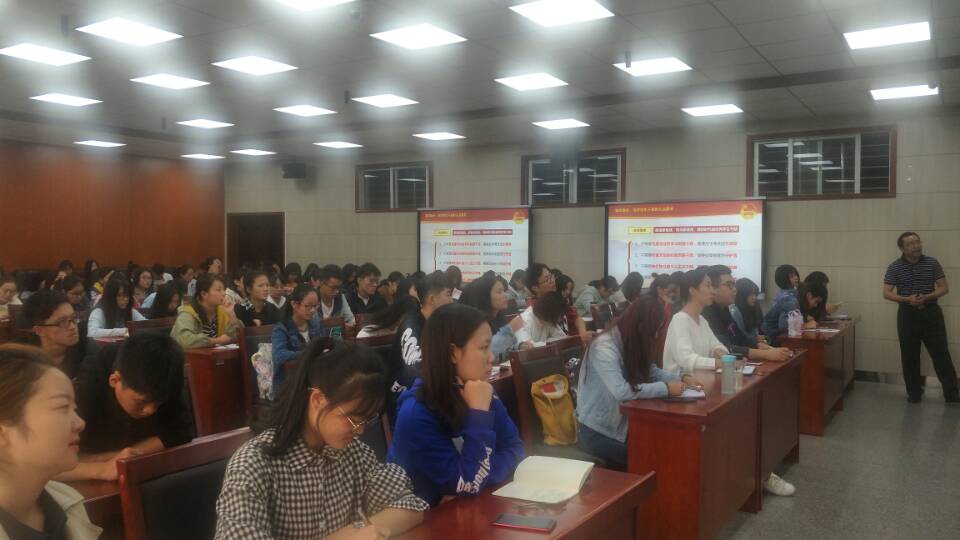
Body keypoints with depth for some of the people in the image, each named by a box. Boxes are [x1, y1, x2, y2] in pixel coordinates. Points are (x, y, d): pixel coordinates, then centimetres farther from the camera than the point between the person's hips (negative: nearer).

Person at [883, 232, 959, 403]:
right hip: (907, 314, 0)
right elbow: (886, 293, -4)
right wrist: (908, 299, -20)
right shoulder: (894, 267, -3)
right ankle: (914, 393, 16)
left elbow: (944, 288, 0)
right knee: (909, 356, 5)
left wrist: (926, 297, -18)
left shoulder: (933, 263, 0)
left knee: (941, 353, 2)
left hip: (931, 312, 0)